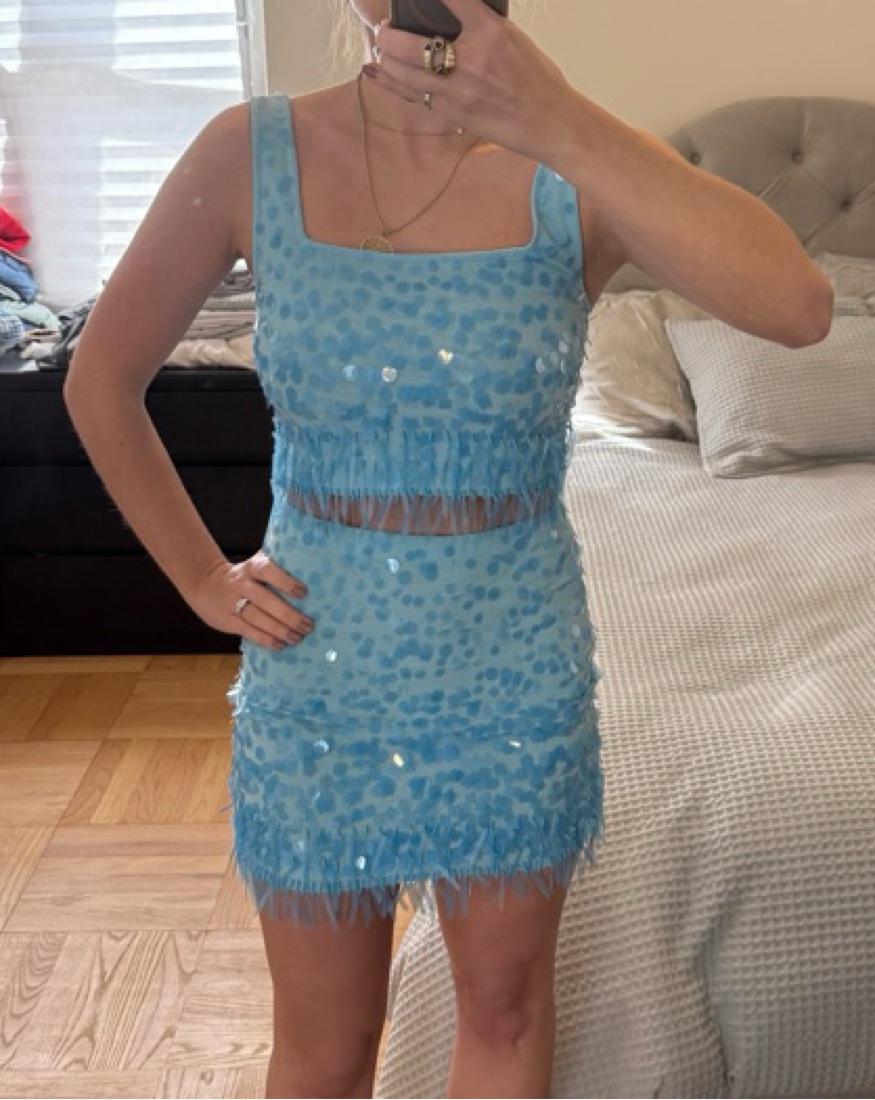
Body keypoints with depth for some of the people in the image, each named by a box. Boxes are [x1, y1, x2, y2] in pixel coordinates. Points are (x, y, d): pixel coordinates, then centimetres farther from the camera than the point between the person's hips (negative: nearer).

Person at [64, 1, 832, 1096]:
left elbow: (798, 307, -28)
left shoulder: (576, 161, -10)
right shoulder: (252, 152, -8)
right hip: (318, 669, 0)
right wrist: (203, 578, 0)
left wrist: (558, 123, -33)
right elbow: (101, 379, 3)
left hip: (514, 671, 1)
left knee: (504, 1010, 22)